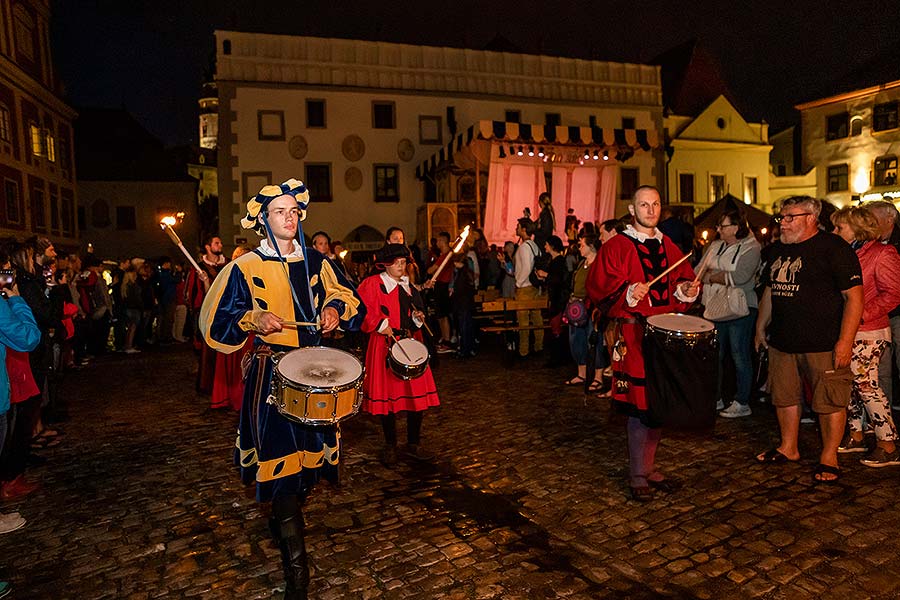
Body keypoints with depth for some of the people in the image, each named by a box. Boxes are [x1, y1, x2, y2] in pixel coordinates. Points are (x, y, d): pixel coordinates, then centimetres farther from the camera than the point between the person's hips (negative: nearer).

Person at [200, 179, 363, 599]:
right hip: (270, 375, -5)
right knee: (282, 462, -5)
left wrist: (335, 308, -4)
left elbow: (344, 294, 17)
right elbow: (216, 322, -3)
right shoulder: (245, 267, -5)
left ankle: (283, 523, 45)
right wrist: (253, 320, -19)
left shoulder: (314, 262, 7)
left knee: (311, 452, 15)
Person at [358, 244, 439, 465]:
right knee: (387, 396, 3)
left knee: (418, 395, 5)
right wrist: (380, 325, -19)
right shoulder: (372, 284, -3)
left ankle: (414, 444, 21)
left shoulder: (408, 286, 15)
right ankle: (390, 447, 20)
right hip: (386, 347, -5)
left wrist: (418, 317, 4)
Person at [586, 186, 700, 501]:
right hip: (634, 335, -6)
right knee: (640, 404, -5)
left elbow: (683, 280, 20)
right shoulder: (616, 246, -3)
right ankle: (637, 475, 11)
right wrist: (628, 293, -24)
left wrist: (688, 289, -2)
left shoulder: (669, 247, 16)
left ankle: (650, 465, 29)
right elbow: (598, 286, -9)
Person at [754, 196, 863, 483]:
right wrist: (761, 328, 21)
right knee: (784, 397, 14)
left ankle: (829, 458, 16)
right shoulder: (780, 250, 14)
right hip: (782, 341, 7)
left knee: (830, 402, 2)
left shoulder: (834, 248, -9)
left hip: (824, 344, -7)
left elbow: (854, 297, -13)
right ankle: (788, 448, 29)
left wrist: (845, 341, -19)